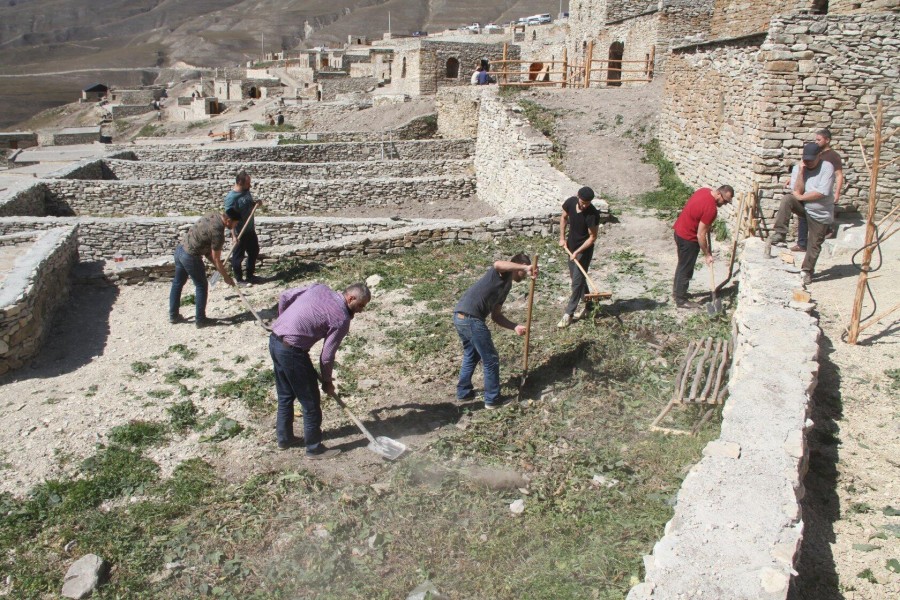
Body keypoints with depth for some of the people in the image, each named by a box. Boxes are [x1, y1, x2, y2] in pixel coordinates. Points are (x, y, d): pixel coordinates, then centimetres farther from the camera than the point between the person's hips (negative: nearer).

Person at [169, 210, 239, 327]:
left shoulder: (212, 217, 6)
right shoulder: (218, 231, -21)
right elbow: (216, 259, -14)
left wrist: (219, 266, 13)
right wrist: (226, 277, -2)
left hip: (180, 249, 9)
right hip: (190, 256, -9)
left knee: (178, 283, 19)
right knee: (201, 286, 5)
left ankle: (173, 316, 30)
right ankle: (200, 320, 12)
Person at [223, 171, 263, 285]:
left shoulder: (246, 191, 3)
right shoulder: (231, 198, -22)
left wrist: (257, 203, -2)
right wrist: (234, 235, -26)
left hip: (250, 230, 9)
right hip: (239, 232, -9)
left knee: (254, 252, 19)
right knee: (238, 256, 7)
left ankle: (250, 276, 34)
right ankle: (239, 279, 21)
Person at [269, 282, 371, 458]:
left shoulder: (319, 288, 7)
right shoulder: (342, 320, -12)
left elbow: (284, 297, 13)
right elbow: (327, 356, -7)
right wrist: (327, 381, 9)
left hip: (274, 340, 9)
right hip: (292, 351, -9)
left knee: (285, 396, 24)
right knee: (311, 402, 7)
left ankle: (284, 438, 39)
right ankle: (314, 448, 20)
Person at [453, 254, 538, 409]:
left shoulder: (505, 286, 25)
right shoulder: (504, 273, -1)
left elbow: (496, 315, 22)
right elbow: (497, 264, -28)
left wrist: (515, 326, 10)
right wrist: (526, 267, -27)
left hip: (460, 316, 10)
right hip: (471, 318, -10)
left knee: (471, 355, 29)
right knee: (490, 360, 5)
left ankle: (463, 392, 41)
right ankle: (492, 400, 16)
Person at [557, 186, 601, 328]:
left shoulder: (593, 214, -27)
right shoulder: (571, 202, -11)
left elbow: (592, 237, -19)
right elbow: (564, 217, 8)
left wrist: (578, 251, -24)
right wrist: (562, 237, 2)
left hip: (584, 249, -7)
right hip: (571, 246, 7)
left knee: (577, 280, -6)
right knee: (575, 277, 16)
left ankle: (568, 313, 0)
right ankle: (588, 305, 33)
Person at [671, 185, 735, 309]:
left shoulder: (705, 190, -2)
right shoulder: (711, 209, -28)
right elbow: (701, 235, -24)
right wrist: (707, 255, -15)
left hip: (680, 230, 9)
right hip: (688, 238, -9)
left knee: (682, 265, 23)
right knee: (686, 269, 2)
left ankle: (676, 291, 36)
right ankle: (681, 300, 12)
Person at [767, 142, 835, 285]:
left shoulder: (827, 167, -14)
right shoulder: (798, 168, -3)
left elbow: (822, 192, -22)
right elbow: (797, 191, -14)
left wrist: (800, 197, -16)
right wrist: (801, 172, -21)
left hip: (820, 213, -2)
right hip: (804, 207, 2)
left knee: (814, 245, 4)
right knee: (787, 199, -29)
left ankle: (807, 270, 24)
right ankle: (779, 234, -28)